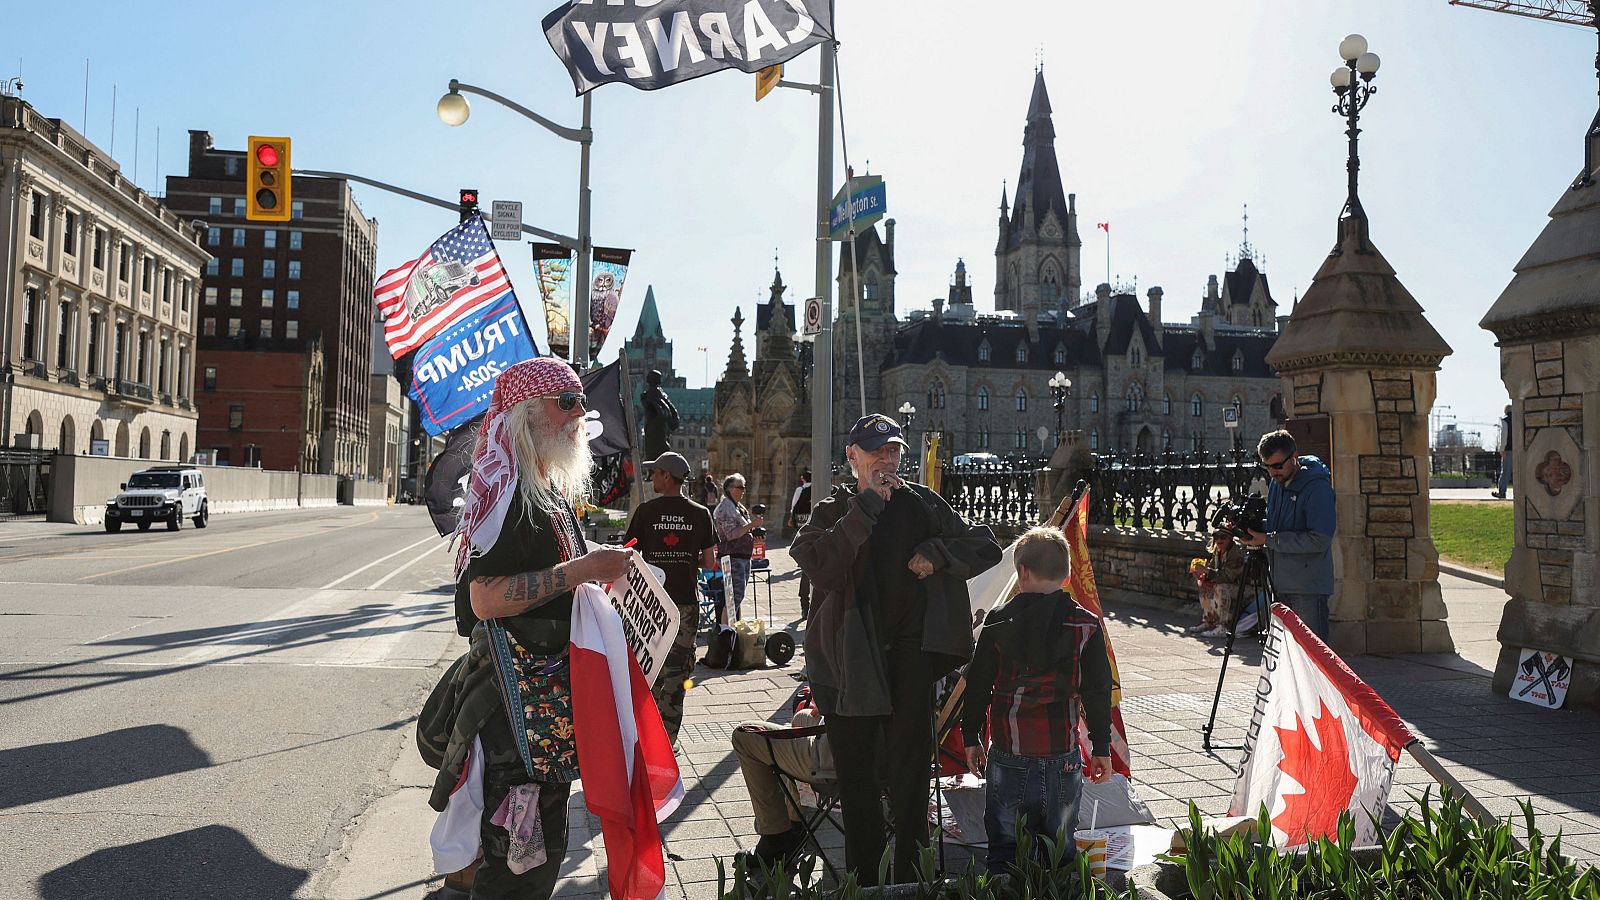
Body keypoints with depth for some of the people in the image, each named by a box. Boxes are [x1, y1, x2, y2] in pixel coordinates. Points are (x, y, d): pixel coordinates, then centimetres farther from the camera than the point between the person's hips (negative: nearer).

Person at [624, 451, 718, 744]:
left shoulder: (645, 511, -6)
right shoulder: (700, 514, 0)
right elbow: (709, 563, 2)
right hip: (686, 603, 1)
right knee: (677, 671, 8)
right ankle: (667, 741, 11)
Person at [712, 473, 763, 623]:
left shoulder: (739, 507, 18)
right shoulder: (726, 507, -12)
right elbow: (731, 534, -20)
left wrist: (755, 538, 13)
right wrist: (752, 525, -21)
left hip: (744, 557, 10)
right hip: (732, 557, -10)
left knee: (738, 596, 12)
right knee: (735, 596, -11)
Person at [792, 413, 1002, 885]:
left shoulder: (922, 504, 8)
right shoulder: (832, 510, 4)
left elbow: (986, 547, 11)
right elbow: (819, 564, -16)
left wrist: (936, 552, -6)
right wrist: (867, 506, -17)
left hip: (909, 653, 0)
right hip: (850, 656, 0)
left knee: (909, 767, 2)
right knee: (855, 771, 7)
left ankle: (909, 876, 13)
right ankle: (861, 880, 20)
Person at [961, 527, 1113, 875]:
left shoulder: (999, 620, -3)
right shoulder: (1086, 624, -3)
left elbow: (978, 685, 1)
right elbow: (1098, 692, 0)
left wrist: (970, 737, 12)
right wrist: (1102, 749, 9)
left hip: (1008, 755, -1)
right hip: (1063, 754, 1)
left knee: (1005, 847, 8)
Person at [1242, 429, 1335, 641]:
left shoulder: (1317, 487, -14)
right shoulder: (1276, 483, 11)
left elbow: (1319, 540, -21)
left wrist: (1268, 540, -18)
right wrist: (1256, 529, 1)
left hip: (1309, 587, -8)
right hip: (1282, 583, 8)